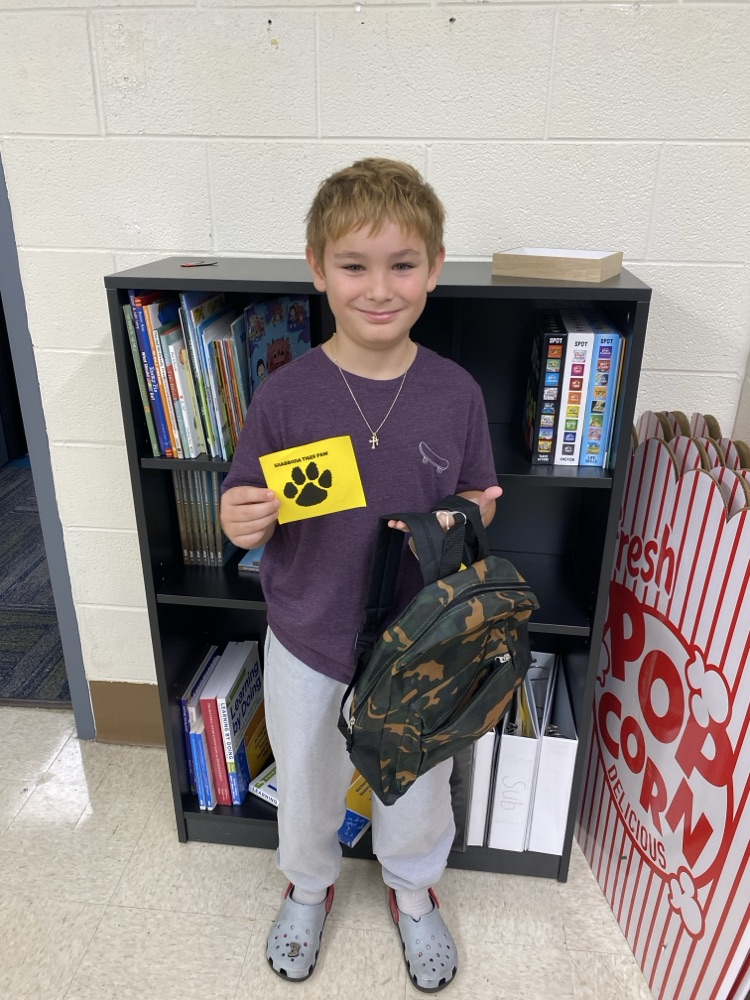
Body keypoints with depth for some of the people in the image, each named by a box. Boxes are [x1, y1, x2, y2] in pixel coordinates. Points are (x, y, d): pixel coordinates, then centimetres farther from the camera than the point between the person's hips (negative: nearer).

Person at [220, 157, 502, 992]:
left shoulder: (456, 393, -12)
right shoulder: (285, 394, -16)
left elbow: (477, 498, 1)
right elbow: (244, 508, -7)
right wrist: (242, 522, -29)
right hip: (307, 639, 0)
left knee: (417, 778, 23)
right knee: (306, 780, 23)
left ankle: (412, 887, 56)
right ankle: (309, 883, 57)